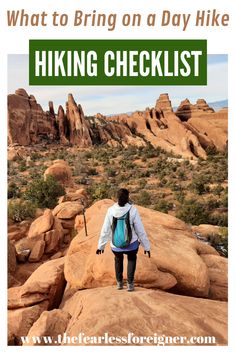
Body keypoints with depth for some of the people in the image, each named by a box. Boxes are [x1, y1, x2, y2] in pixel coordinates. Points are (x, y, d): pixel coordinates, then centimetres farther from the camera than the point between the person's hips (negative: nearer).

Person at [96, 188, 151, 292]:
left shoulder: (111, 210, -13)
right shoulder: (133, 210, -19)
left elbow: (105, 230, -6)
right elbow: (140, 230, -12)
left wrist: (101, 246, 7)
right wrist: (146, 246, 0)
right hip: (131, 244, -1)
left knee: (118, 259, 36)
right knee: (132, 259, 33)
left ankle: (119, 283, 41)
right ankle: (130, 284, 26)